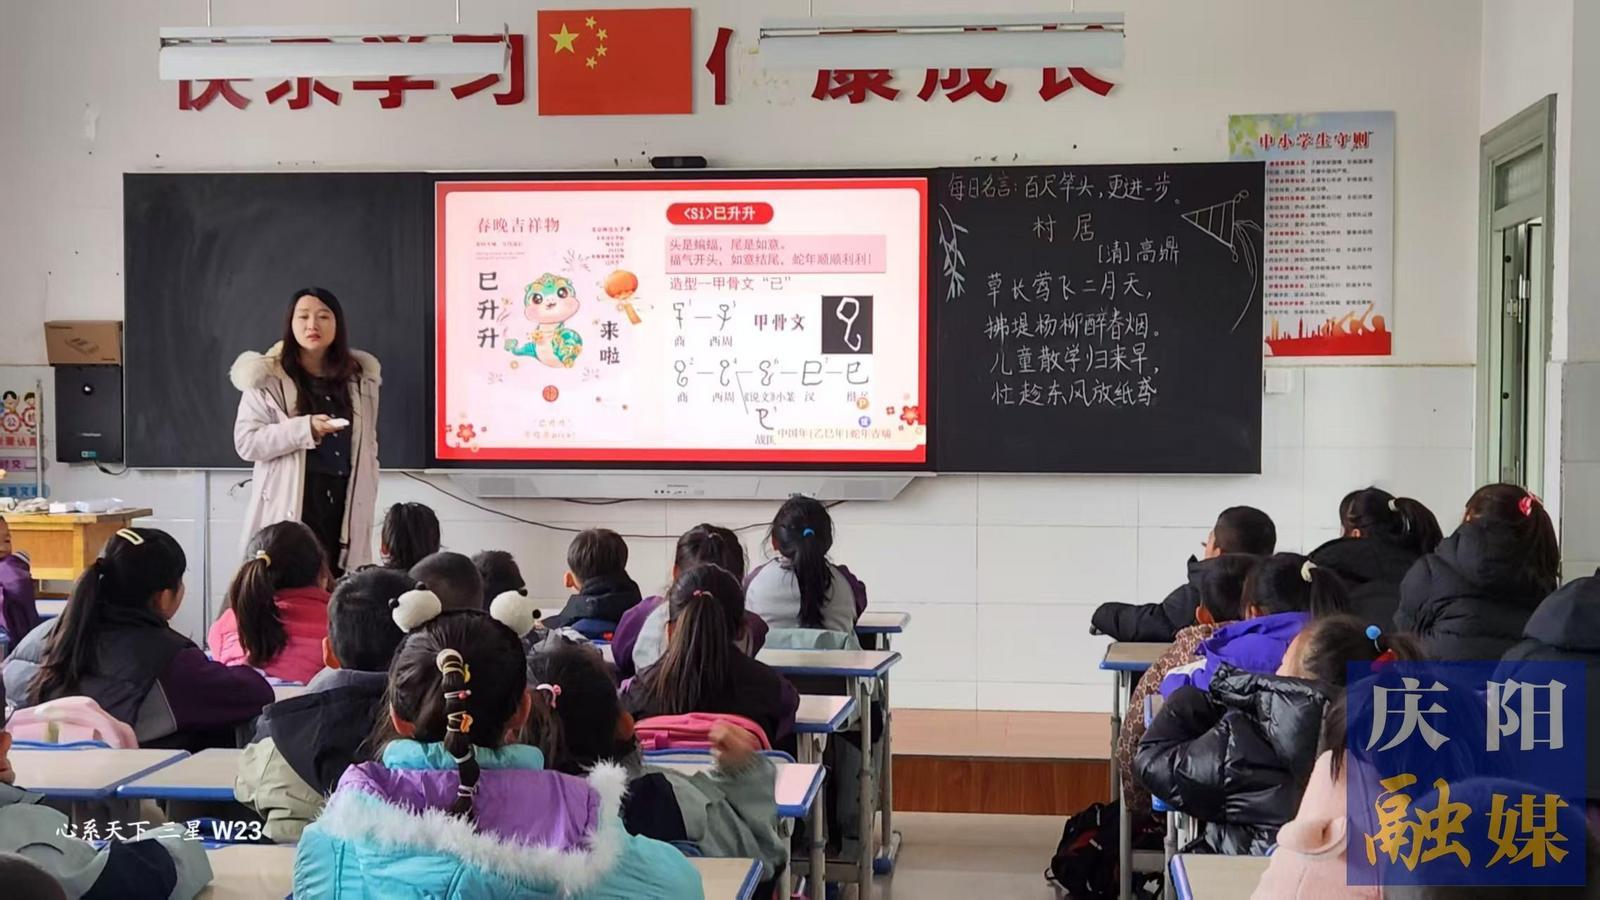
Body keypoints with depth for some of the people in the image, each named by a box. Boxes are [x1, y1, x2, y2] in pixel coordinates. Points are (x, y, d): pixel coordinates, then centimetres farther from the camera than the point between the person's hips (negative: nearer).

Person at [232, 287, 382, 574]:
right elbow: (246, 442, -7)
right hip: (290, 508, -3)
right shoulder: (267, 378, -1)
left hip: (344, 507, 4)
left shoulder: (360, 377, 11)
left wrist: (367, 503, 11)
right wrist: (304, 429, -18)